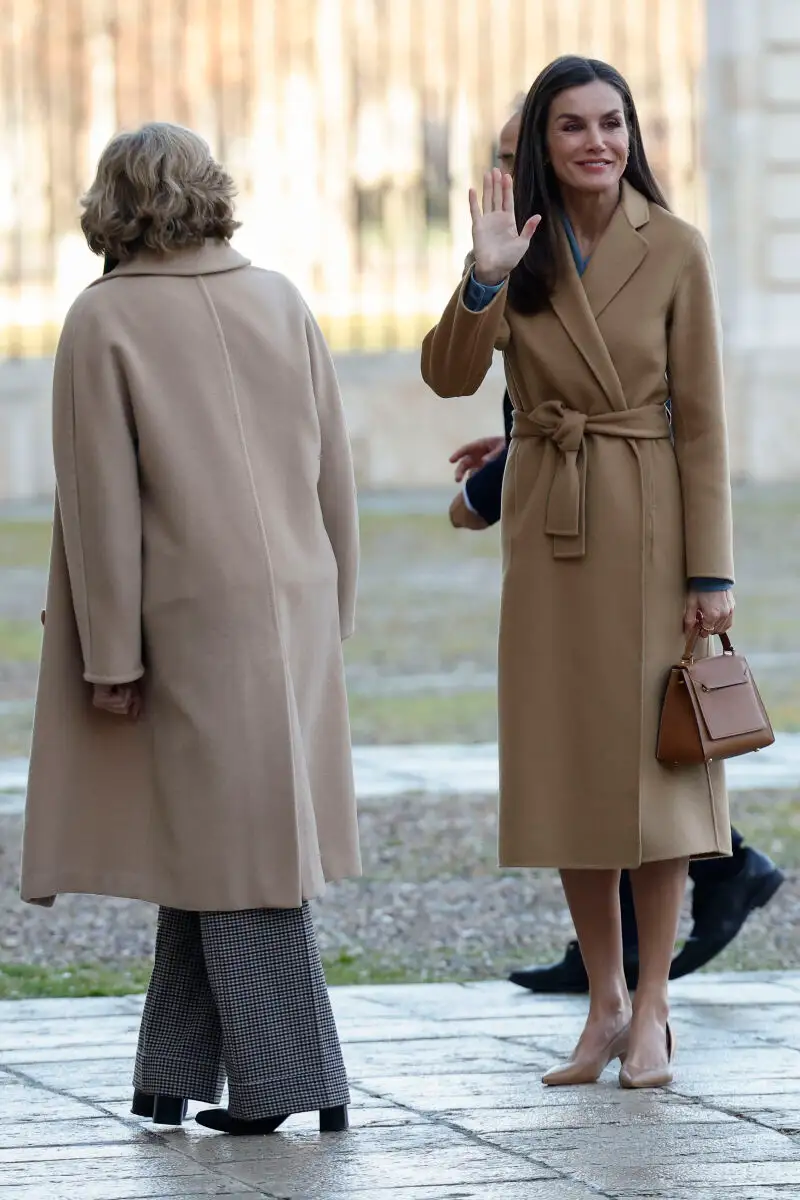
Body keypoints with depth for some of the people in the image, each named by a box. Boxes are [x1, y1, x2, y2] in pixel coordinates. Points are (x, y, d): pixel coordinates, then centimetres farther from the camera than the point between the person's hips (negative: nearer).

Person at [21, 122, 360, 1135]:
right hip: (292, 608, 5)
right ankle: (177, 1072, 13)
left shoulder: (104, 320, -9)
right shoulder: (279, 301, 6)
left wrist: (110, 653, -8)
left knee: (234, 849, -1)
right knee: (209, 834, 12)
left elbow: (103, 500, -11)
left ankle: (289, 1079, 0)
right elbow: (333, 469, 9)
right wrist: (332, 608, 18)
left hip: (195, 618, -5)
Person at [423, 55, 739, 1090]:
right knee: (568, 763, 7)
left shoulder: (672, 250, -6)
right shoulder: (519, 247, 2)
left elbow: (701, 419, -6)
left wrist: (709, 570, -9)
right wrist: (484, 280, -25)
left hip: (647, 522, -3)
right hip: (546, 528, 3)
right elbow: (449, 377, -8)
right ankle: (604, 1004, 17)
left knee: (653, 760, 0)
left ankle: (650, 1007, 7)